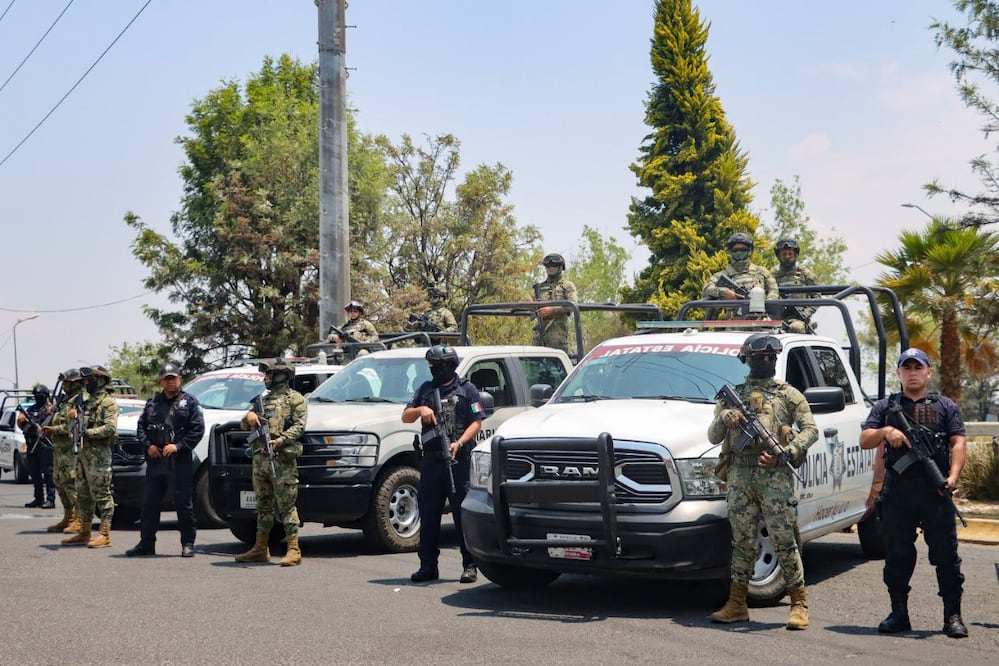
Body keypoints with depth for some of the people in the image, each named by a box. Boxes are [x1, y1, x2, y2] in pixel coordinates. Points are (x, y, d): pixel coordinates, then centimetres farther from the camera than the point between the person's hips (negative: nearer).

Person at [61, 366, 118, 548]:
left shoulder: (108, 403, -8)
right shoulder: (88, 402, 20)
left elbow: (110, 428, -19)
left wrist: (88, 433, -20)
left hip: (99, 453, -9)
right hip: (84, 452, 10)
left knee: (102, 495, -7)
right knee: (83, 495, 12)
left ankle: (104, 535, -6)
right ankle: (84, 533, 19)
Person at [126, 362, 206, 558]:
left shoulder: (189, 402, 3)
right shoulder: (152, 402, 16)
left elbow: (198, 429, -4)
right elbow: (141, 426, 14)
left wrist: (178, 446, -14)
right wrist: (148, 445, -3)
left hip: (180, 461, -4)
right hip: (155, 460, 4)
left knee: (184, 504, -2)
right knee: (149, 503, 6)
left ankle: (188, 544, 5)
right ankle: (146, 543, 14)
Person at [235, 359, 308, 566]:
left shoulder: (294, 398, 2)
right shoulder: (264, 399, 22)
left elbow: (299, 425, -10)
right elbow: (244, 426, 22)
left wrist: (280, 440, -23)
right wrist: (249, 416, -1)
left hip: (282, 459, -7)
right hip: (259, 458, 7)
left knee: (286, 506, -9)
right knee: (263, 505, 12)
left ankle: (294, 551, -9)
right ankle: (260, 549, 18)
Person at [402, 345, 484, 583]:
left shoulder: (467, 389, 5)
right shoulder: (425, 389, 16)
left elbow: (476, 422, -1)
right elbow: (405, 417, 14)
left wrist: (459, 443, -16)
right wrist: (420, 409, -7)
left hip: (459, 460, -4)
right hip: (430, 461, 4)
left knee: (464, 514, -4)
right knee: (428, 514, 6)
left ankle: (470, 566, 0)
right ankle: (428, 566, 14)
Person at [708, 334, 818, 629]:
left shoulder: (788, 394, 7)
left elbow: (811, 430, 0)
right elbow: (713, 437, 16)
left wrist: (784, 454, -15)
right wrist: (724, 419, -7)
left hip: (775, 475, -3)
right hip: (739, 476, 3)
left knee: (784, 541, -4)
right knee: (742, 541, 6)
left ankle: (799, 604, 2)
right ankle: (736, 604, 12)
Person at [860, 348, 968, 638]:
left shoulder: (946, 406, 13)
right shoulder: (885, 407, 15)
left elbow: (958, 443, 4)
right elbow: (864, 441, 8)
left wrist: (953, 476, -13)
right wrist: (885, 432, -13)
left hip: (935, 493, -1)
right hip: (897, 493, 1)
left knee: (946, 555, -2)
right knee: (897, 557, 6)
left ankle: (953, 616, 3)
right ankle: (899, 615, 15)